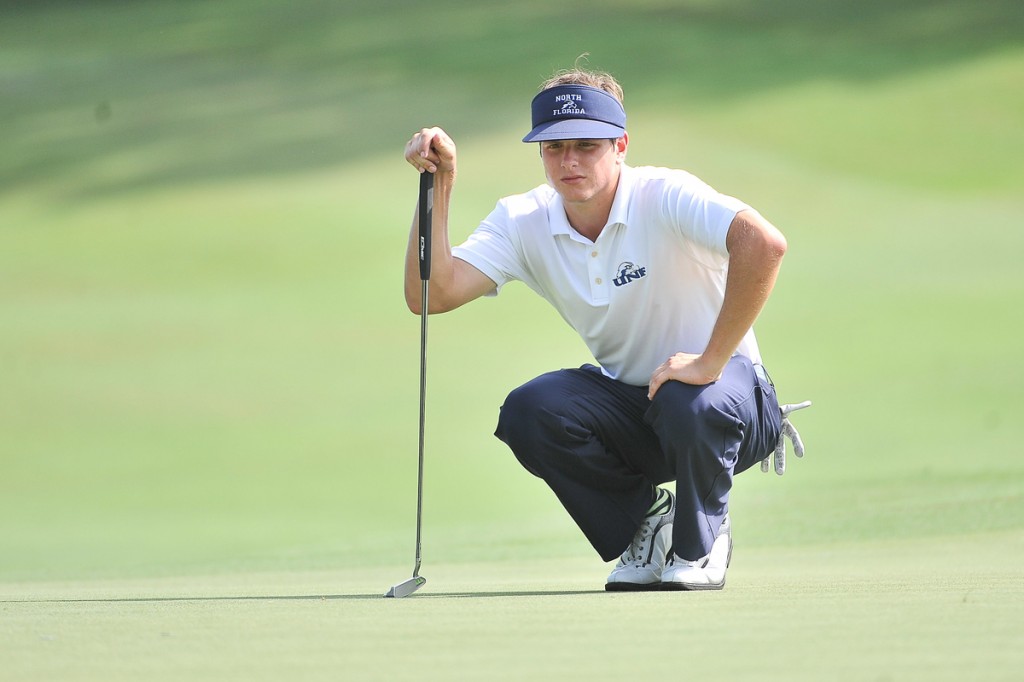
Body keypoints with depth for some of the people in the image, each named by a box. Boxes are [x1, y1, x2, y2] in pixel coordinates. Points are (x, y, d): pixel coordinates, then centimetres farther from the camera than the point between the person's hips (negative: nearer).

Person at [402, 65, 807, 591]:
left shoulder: (664, 197, -23)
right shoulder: (524, 222, -6)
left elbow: (764, 244, -40)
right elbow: (432, 294, -17)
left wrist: (710, 362, -37)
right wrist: (439, 185, -24)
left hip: (726, 392, -4)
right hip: (627, 401, 5)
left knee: (691, 404, -39)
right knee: (528, 411, -23)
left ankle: (700, 545, -5)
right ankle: (643, 521, 4)